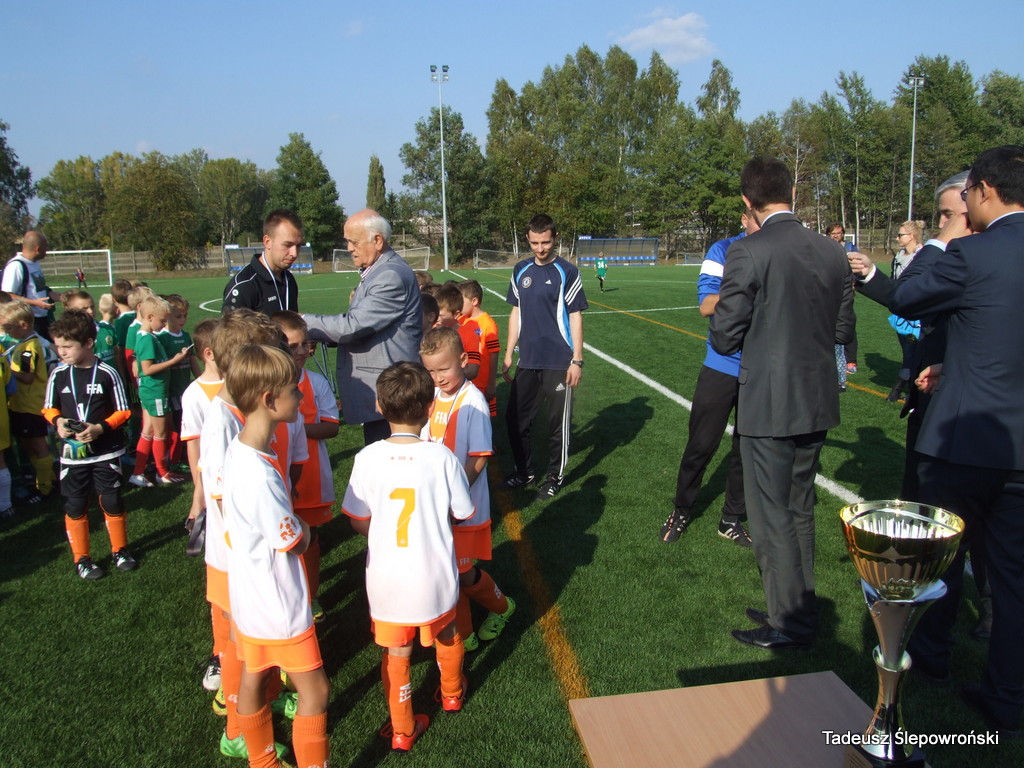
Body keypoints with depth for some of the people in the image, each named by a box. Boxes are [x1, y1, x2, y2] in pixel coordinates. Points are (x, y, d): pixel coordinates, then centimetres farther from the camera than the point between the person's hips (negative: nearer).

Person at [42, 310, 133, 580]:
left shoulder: (107, 373, -11)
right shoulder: (58, 374, -3)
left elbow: (123, 411, -6)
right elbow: (49, 408, 9)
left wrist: (100, 428, -20)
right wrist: (58, 421, -12)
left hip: (106, 453, -2)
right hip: (72, 453, 2)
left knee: (112, 503, 7)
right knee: (75, 507, 10)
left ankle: (120, 550, 28)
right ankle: (81, 559, 24)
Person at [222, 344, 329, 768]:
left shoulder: (237, 449, -5)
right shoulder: (260, 477, -33)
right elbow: (296, 542, -19)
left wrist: (290, 522, 0)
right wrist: (303, 527, -1)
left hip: (249, 594, 9)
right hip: (278, 603, -9)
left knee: (253, 680, 23)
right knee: (315, 691, 7)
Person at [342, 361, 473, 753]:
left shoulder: (368, 458, -14)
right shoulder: (442, 457, -17)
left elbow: (359, 522, -6)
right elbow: (462, 514, -5)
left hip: (386, 577, 0)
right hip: (435, 575, 0)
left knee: (396, 653, 18)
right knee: (446, 634, 27)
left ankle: (403, 730, 32)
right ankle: (452, 693, 50)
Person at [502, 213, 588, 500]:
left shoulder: (567, 272, -6)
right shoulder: (521, 271, 8)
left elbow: (575, 317, -6)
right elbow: (516, 313, 14)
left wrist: (577, 360, -9)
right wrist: (508, 354, 11)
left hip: (559, 362, -5)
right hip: (527, 361, 5)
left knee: (559, 423, 6)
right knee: (515, 418, 10)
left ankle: (555, 477, 23)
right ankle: (524, 471, 29)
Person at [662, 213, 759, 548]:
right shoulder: (723, 251, -4)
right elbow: (706, 305, -14)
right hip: (722, 368, -2)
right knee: (700, 445, 6)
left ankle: (732, 520, 29)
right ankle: (681, 511, 27)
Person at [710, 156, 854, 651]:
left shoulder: (747, 254, -16)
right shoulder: (834, 253, 3)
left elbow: (724, 339, -13)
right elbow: (843, 331, 10)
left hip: (768, 404, -7)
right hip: (817, 403, 7)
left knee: (771, 518, 7)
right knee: (800, 510, 21)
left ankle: (790, 624, 18)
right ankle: (799, 606, 35)